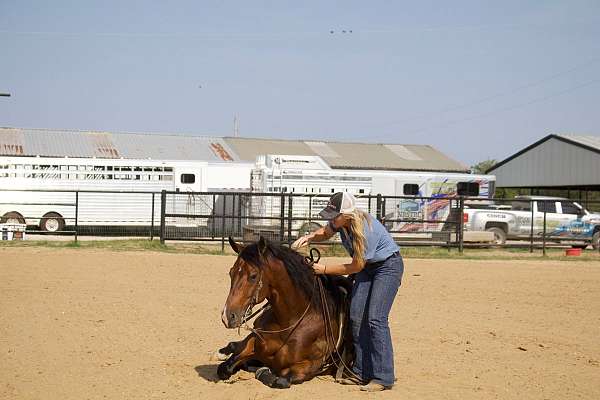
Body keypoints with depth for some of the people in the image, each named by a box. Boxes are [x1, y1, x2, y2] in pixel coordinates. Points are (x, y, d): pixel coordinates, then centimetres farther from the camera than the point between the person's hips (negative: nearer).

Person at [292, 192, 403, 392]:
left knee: (375, 318, -17)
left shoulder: (365, 229, -34)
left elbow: (356, 267, -25)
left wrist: (325, 269, -20)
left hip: (388, 265, -8)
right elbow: (325, 232, 11)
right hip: (367, 266, 8)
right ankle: (362, 372, 11)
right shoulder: (340, 221, -12)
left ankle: (383, 377, -13)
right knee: (356, 316, 3)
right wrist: (308, 237, -9)